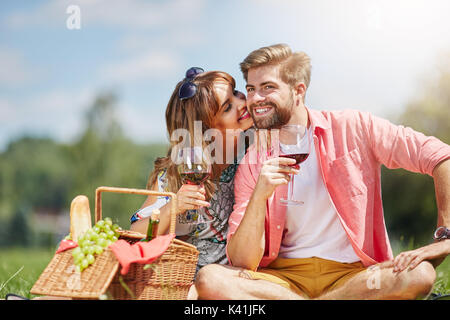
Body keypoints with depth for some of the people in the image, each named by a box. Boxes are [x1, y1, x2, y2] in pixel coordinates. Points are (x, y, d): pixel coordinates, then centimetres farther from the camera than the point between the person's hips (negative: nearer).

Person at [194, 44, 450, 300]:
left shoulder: (352, 128, 0)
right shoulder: (252, 165, 4)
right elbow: (242, 264, -4)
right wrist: (259, 195, -20)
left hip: (352, 274, 0)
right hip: (285, 276, 0)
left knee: (420, 274, -32)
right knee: (209, 279, -26)